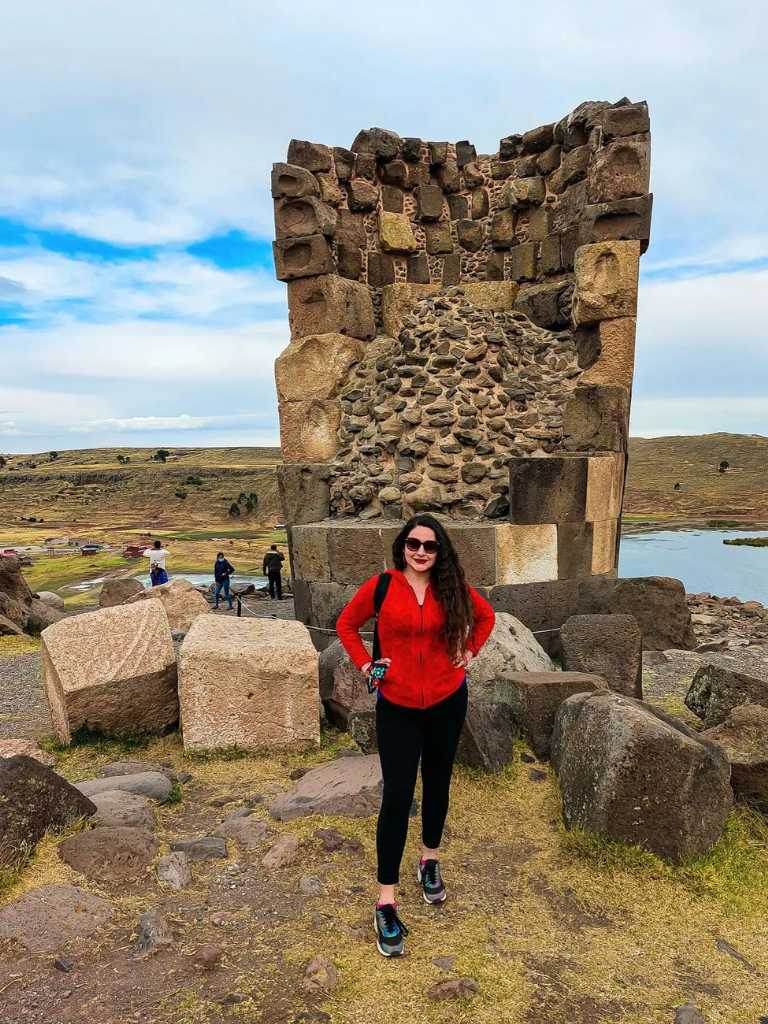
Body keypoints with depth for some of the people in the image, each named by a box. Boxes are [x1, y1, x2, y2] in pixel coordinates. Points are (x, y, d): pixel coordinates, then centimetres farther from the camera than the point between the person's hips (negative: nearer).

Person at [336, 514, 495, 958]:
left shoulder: (452, 588, -4)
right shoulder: (381, 586, -10)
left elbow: (486, 615, 15)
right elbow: (347, 624, 5)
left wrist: (470, 652, 4)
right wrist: (365, 663, -5)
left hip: (447, 702, 3)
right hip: (397, 707, -2)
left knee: (437, 784, 18)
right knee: (397, 795, -3)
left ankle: (431, 861, 43)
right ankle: (387, 902, 9)